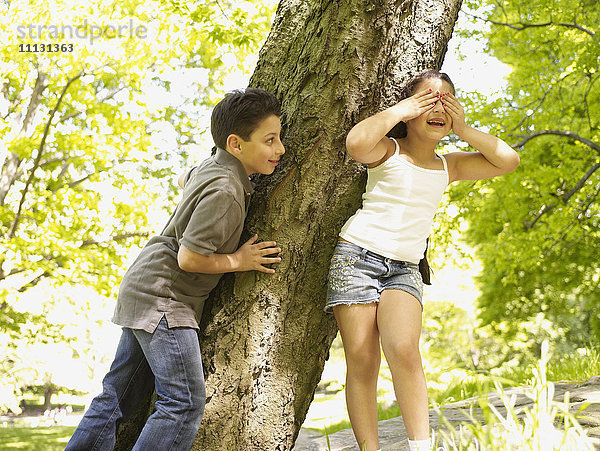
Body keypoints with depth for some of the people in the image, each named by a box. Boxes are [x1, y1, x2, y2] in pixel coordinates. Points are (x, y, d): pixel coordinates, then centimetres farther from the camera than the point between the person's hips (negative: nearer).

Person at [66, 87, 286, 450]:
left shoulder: (210, 167, 8)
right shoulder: (225, 192, -21)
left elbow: (184, 181, 32)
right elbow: (189, 258, -22)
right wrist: (238, 261, -9)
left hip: (144, 292, 10)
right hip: (163, 298, -10)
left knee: (117, 396, 12)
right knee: (185, 404, -13)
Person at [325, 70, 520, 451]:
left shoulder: (448, 166, 15)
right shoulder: (388, 150, 0)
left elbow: (508, 160, 9)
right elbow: (356, 143, -24)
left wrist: (463, 129, 4)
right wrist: (399, 111, -12)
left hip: (405, 269, 3)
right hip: (358, 256, -3)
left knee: (404, 349, -23)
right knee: (361, 359, -9)